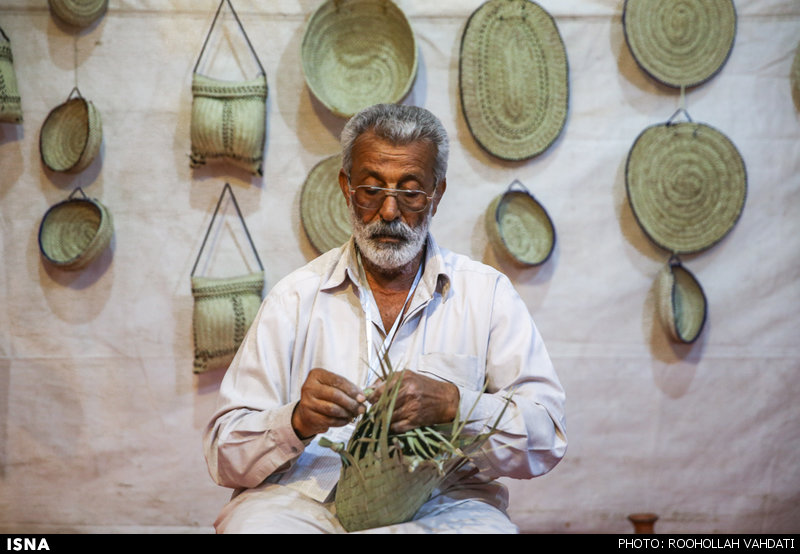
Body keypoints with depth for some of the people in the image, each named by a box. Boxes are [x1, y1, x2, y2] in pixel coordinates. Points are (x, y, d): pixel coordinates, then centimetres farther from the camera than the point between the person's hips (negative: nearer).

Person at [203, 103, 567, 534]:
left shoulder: (488, 294, 9)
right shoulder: (295, 297, 9)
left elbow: (546, 437, 1)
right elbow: (224, 455, 4)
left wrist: (451, 404, -16)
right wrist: (297, 421, -16)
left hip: (442, 502, 1)